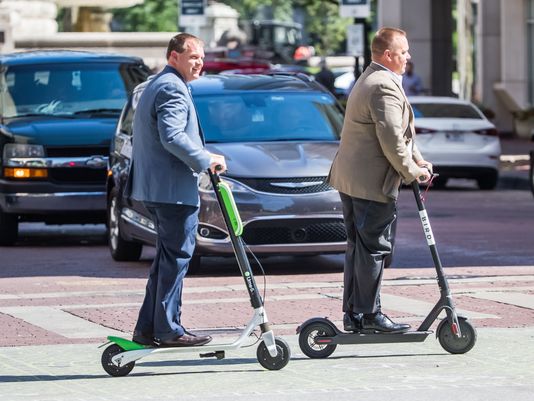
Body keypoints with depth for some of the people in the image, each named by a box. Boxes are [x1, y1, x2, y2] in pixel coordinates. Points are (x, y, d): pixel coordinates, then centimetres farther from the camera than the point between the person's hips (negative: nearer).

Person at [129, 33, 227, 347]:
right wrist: (206, 160, -17)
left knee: (167, 257, 15)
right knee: (177, 257, -6)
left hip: (154, 188, 11)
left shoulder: (156, 85, 21)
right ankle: (169, 329, -4)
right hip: (174, 189, -11)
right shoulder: (173, 88, -14)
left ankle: (148, 328, 15)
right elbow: (173, 137, -25)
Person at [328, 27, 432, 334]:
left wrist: (418, 159, 12)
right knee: (373, 248, -5)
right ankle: (370, 315, -1)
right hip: (373, 182, -11)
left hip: (350, 179, 11)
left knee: (358, 247, 14)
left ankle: (353, 313, 17)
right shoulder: (385, 87, -17)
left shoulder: (368, 80, 19)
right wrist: (412, 171, -9)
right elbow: (392, 141, -21)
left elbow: (400, 133, 21)